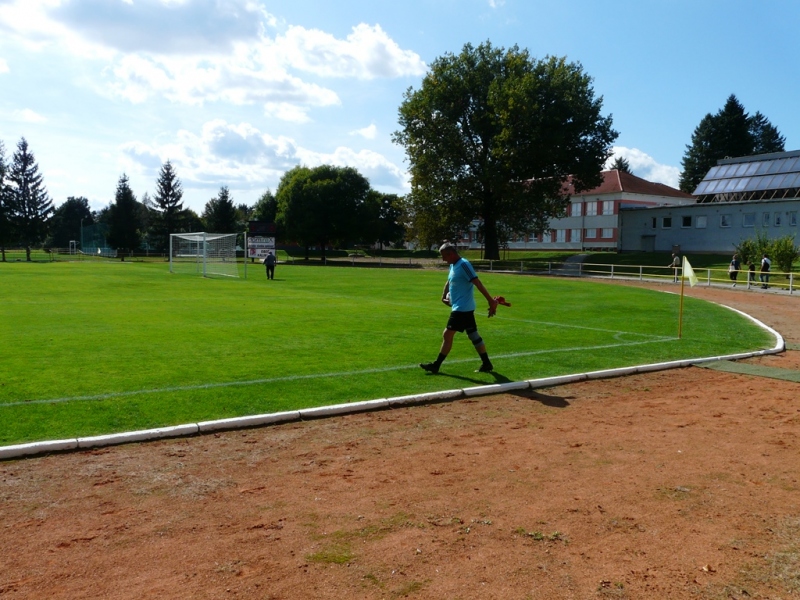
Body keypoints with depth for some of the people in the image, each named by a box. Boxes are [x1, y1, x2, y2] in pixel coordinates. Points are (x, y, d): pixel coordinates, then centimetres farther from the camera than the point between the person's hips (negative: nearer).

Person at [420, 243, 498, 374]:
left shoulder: (463, 264, -17)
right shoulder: (453, 265, 12)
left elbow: (478, 283, -22)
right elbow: (449, 282, 29)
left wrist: (491, 301, -24)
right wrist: (444, 296, 15)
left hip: (462, 308, -10)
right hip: (464, 308, 10)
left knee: (447, 334, -6)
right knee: (473, 335, 12)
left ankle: (436, 365, 1)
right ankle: (486, 364, 17)